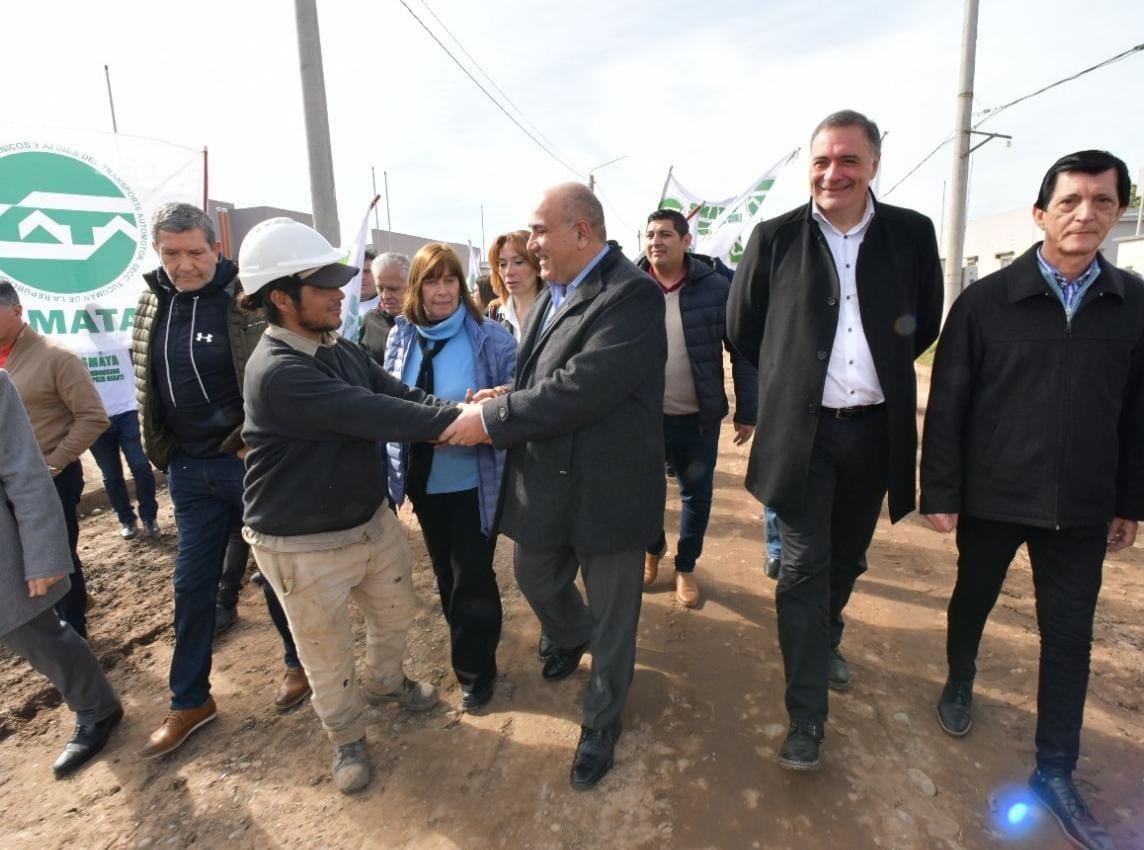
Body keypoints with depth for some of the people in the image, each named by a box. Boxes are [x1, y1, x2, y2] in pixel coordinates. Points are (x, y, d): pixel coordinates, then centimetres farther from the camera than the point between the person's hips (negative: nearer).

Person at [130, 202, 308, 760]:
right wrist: (162, 452, 13)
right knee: (191, 586, 13)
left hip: (252, 462, -5)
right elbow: (147, 386, 16)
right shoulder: (151, 305, 6)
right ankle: (189, 702, 29)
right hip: (188, 471, 5)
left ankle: (299, 663, 34)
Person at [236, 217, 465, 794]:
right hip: (305, 547, -7)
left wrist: (459, 408, -23)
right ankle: (346, 738, 43)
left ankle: (385, 682, 57)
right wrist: (457, 419, -29)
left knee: (395, 613, 26)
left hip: (372, 520, 8)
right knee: (328, 655, 14)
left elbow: (400, 395, -7)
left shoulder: (342, 350, 0)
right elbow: (376, 416, -33)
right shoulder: (277, 372, -27)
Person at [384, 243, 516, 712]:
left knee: (472, 576, 5)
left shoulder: (490, 337, -12)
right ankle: (466, 650, 47)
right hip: (422, 478, 5)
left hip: (474, 481, -4)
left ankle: (475, 670, 28)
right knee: (445, 571, 21)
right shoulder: (401, 337, 0)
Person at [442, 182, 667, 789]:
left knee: (613, 614, 12)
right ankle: (573, 638, 60)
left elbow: (580, 390, -28)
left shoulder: (631, 295, -20)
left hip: (607, 488, -8)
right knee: (535, 580, 26)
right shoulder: (552, 294, 7)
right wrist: (499, 404, -8)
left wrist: (492, 419, -20)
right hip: (546, 482, 8)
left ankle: (601, 723, 37)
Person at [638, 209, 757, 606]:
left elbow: (742, 351, -3)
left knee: (697, 496, 12)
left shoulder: (716, 288, -7)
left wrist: (747, 411, -3)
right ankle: (653, 548, 45)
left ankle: (686, 566, 35)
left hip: (698, 417, 0)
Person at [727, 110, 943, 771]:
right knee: (804, 569, 0)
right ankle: (808, 714, 13)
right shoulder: (775, 238, -5)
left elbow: (926, 324, 12)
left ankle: (826, 639, 49)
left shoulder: (912, 234, 0)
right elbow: (743, 327, 5)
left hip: (876, 430, 3)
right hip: (802, 430, -2)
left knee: (847, 557, 20)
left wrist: (881, 372, 11)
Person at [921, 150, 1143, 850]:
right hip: (992, 495, -2)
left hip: (1080, 506, 2)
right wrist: (940, 492, -9)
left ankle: (1055, 770, 26)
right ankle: (960, 684, 45)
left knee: (1070, 637, 9)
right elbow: (947, 403, -8)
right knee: (973, 600, 18)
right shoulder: (985, 300, -8)